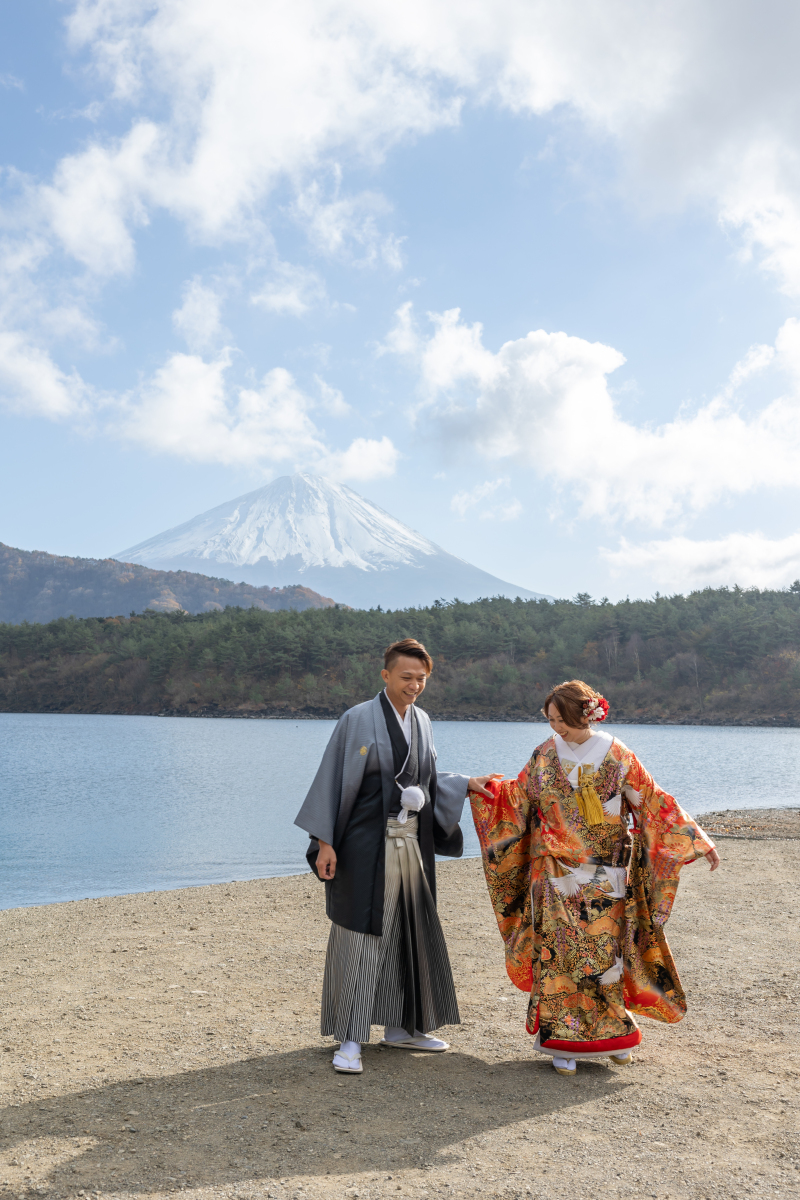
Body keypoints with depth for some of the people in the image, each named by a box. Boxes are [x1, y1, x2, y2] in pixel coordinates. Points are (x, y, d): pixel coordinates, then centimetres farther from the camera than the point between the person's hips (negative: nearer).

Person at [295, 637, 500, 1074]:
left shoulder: (421, 721, 9)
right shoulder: (359, 719, -9)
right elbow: (334, 780, -10)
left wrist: (467, 784, 7)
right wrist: (325, 842, -14)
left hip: (412, 845, 7)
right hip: (367, 845, -7)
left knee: (410, 934, 14)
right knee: (360, 936, -3)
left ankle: (400, 1026, 28)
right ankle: (350, 1040, 6)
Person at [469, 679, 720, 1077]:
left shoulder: (617, 756, -3)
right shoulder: (545, 754, 3)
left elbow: (655, 803, 0)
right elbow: (517, 797, 11)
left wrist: (699, 841, -2)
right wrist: (483, 789, -4)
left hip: (604, 877, -1)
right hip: (556, 874, 1)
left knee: (604, 952, 3)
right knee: (558, 954, -2)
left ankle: (614, 1034, 22)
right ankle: (563, 1042, 7)